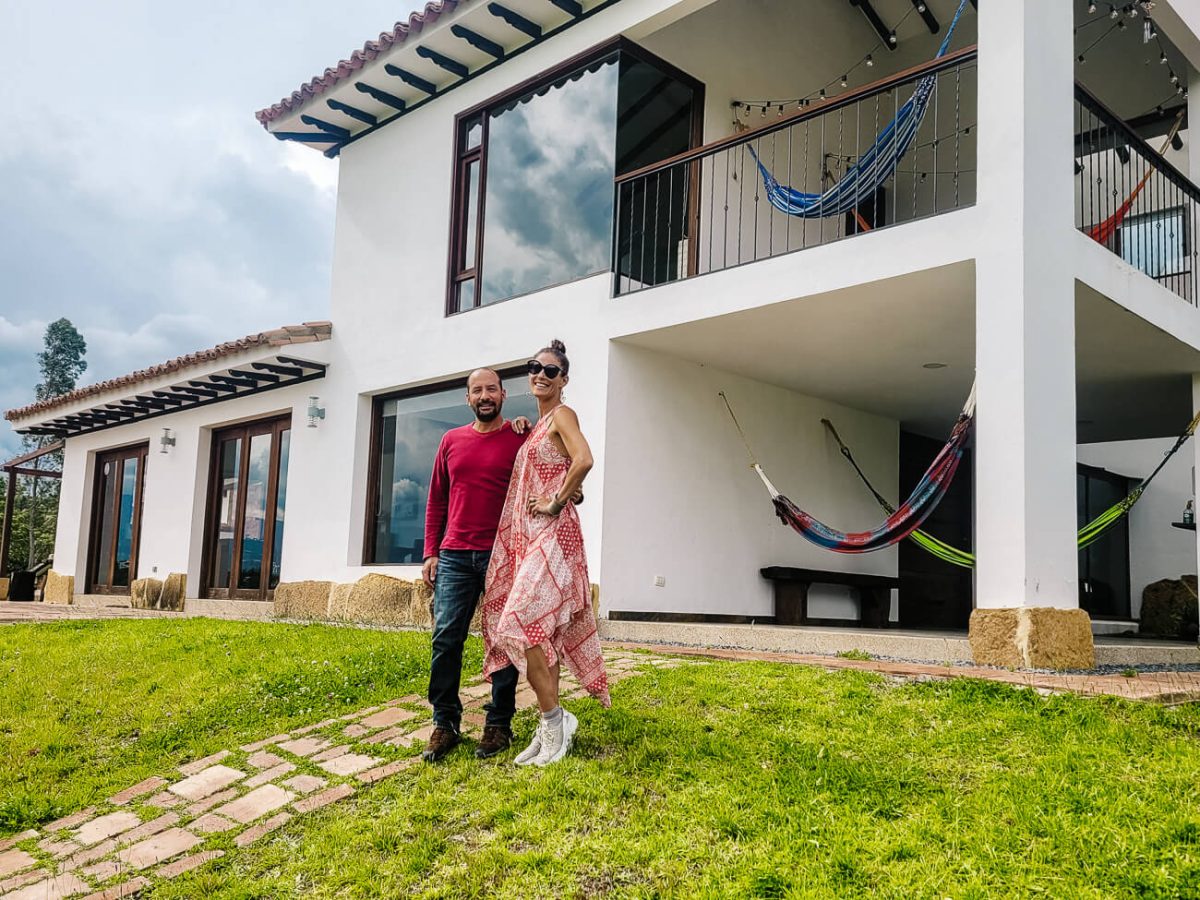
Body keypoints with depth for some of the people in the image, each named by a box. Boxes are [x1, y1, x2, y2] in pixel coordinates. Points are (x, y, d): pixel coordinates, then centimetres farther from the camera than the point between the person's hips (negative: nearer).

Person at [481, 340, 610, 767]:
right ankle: (550, 731, 12)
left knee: (522, 624, -17)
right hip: (528, 536, 9)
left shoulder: (561, 415, -6)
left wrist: (556, 502, -17)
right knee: (541, 631, 8)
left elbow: (584, 460, -23)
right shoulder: (535, 426, 20)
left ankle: (554, 720, -7)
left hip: (551, 533, -9)